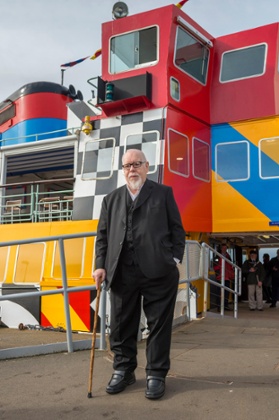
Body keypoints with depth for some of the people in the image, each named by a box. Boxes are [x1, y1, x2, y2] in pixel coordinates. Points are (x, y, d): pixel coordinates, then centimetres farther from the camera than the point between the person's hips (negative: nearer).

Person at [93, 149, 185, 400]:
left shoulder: (163, 193, 9)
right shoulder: (111, 199, 16)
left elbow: (177, 230, 6)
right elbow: (103, 235, 13)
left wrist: (175, 259, -3)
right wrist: (101, 265, 3)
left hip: (158, 272, -2)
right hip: (122, 273, 3)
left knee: (159, 324, 5)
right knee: (121, 324, 10)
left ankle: (156, 375, 19)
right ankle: (123, 370, 27)